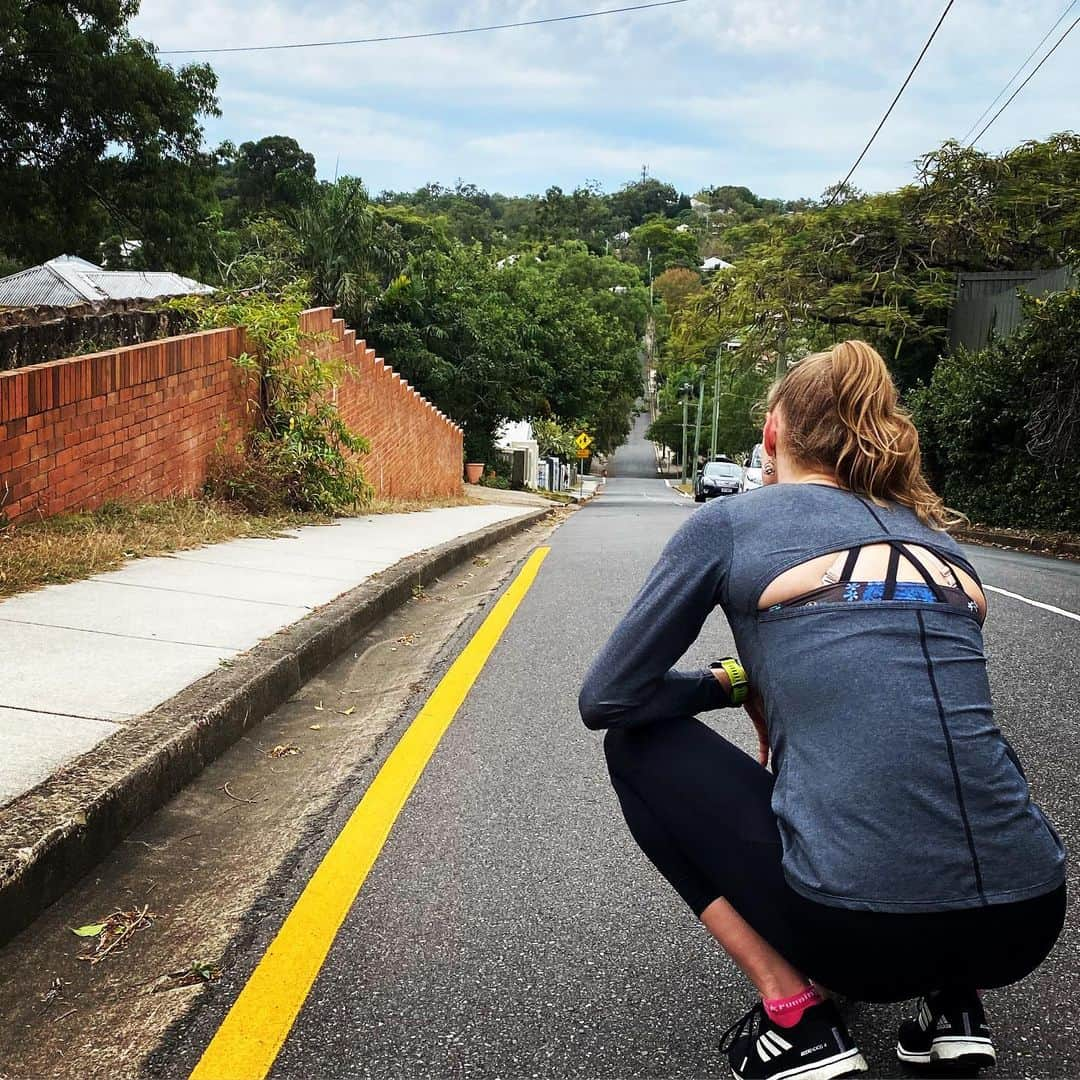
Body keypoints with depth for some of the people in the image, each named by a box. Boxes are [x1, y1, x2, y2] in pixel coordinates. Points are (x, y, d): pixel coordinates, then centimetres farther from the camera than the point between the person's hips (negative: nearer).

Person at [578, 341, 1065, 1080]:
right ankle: (955, 1001, 19)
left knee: (637, 744, 17)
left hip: (861, 929, -6)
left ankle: (794, 1013, 9)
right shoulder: (938, 537, 19)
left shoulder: (732, 522, 4)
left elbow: (606, 701, 6)